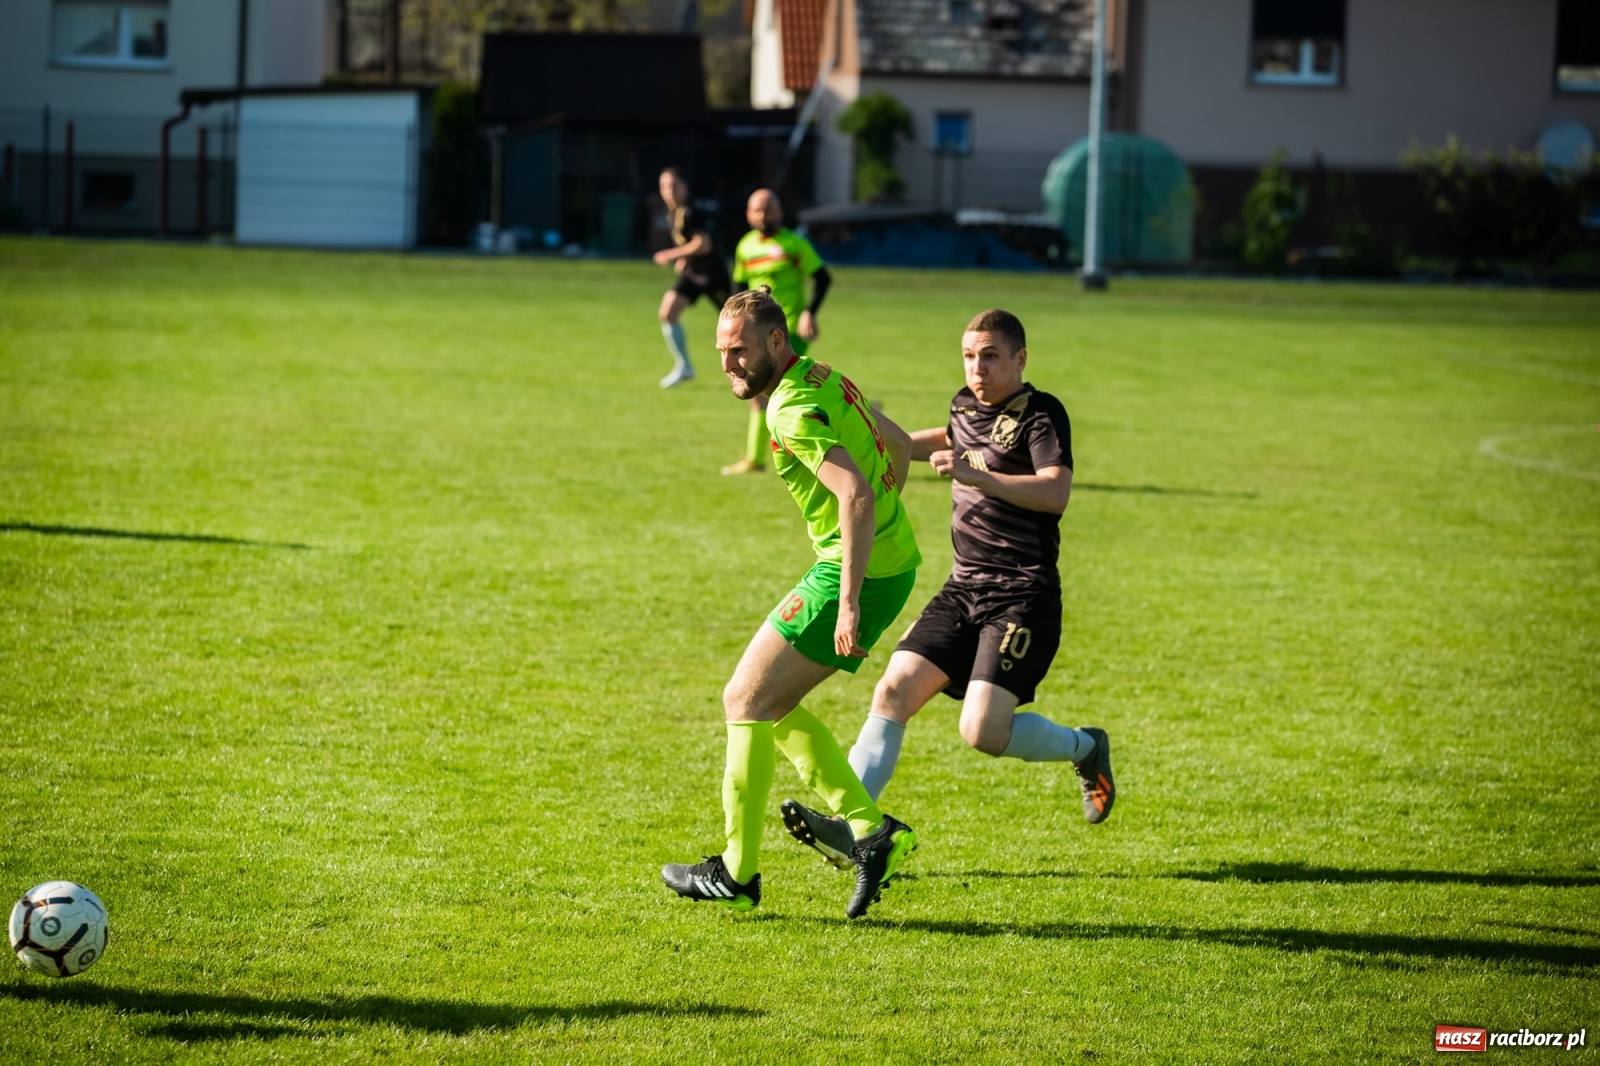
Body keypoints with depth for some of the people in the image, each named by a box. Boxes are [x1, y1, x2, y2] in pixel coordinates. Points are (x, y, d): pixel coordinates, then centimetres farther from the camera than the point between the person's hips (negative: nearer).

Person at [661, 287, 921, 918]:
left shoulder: (794, 410, -19)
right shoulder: (823, 379, 12)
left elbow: (858, 495, -29)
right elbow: (898, 445, 25)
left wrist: (849, 603, -32)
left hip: (856, 572, -10)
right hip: (892, 562, 10)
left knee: (746, 702, -2)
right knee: (769, 706, 15)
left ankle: (737, 875, 4)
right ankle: (870, 830, 9)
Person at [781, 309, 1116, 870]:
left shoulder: (1041, 414, -8)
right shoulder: (966, 408, 15)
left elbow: (1055, 491, -24)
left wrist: (973, 474, -30)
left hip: (1024, 596, -7)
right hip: (964, 589, 7)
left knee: (983, 730, -17)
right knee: (894, 691, -10)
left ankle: (1086, 748, 11)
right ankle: (847, 827, -16)